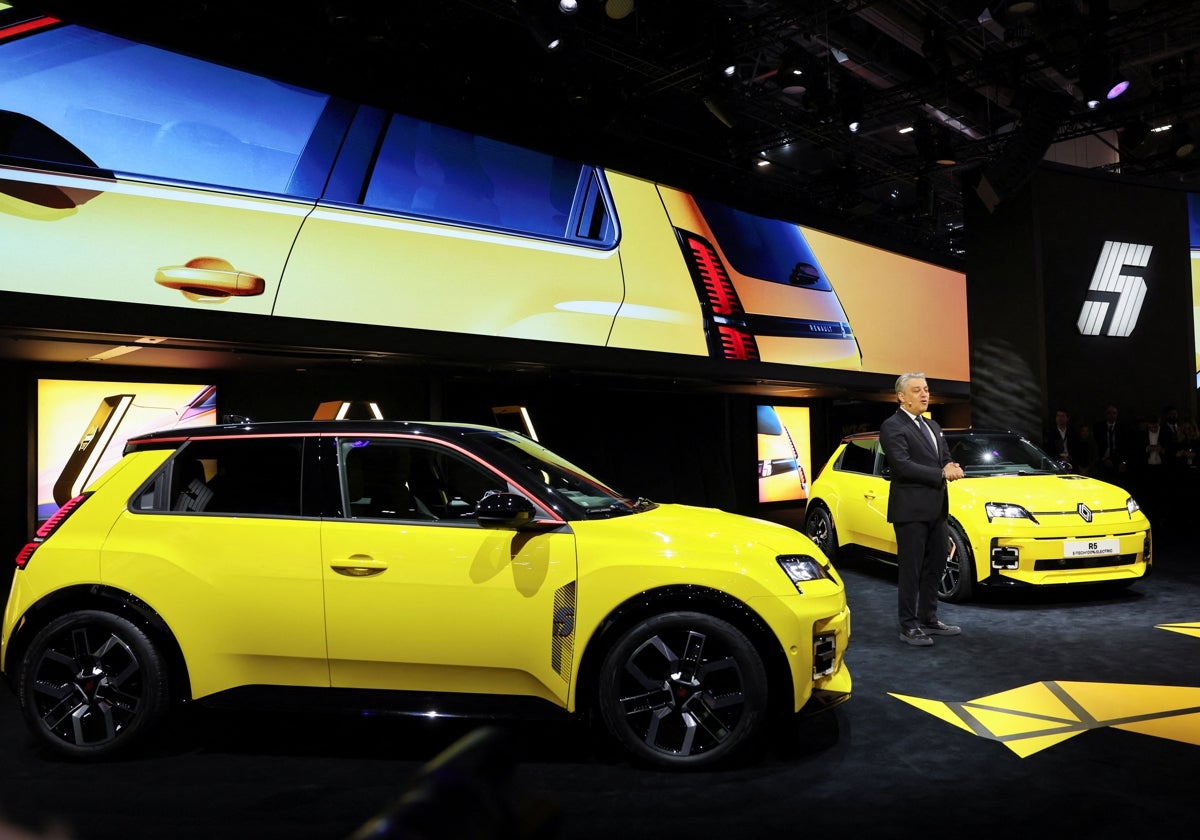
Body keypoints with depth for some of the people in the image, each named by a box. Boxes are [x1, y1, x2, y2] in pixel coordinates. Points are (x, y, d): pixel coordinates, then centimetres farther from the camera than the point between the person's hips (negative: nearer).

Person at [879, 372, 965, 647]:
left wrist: (951, 466, -9)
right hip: (910, 510, -8)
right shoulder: (892, 427, -10)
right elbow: (902, 465, -19)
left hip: (936, 509, 8)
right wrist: (941, 473, -18)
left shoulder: (933, 427, 18)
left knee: (934, 568, 14)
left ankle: (929, 619, 26)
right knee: (911, 571, -1)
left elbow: (945, 458, 15)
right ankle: (908, 626, 7)